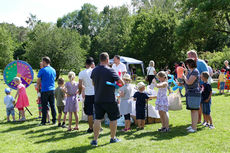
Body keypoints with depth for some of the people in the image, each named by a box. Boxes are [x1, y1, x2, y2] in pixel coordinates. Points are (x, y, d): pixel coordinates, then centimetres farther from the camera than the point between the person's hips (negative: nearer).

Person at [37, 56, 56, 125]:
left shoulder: (42, 70, -8)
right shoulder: (53, 70, 10)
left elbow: (38, 81, -2)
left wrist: (38, 88, 14)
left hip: (45, 90, -5)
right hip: (52, 89, 5)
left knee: (44, 106, -1)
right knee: (52, 105, 10)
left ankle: (44, 121, 2)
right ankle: (54, 120, 14)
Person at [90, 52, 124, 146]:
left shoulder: (94, 71, 2)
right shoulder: (110, 71, -14)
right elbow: (122, 83, -10)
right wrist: (119, 82, 12)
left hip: (97, 99, 5)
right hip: (110, 99, -4)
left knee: (97, 119, 8)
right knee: (113, 119, 12)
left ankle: (95, 140, 7)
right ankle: (113, 138, 22)